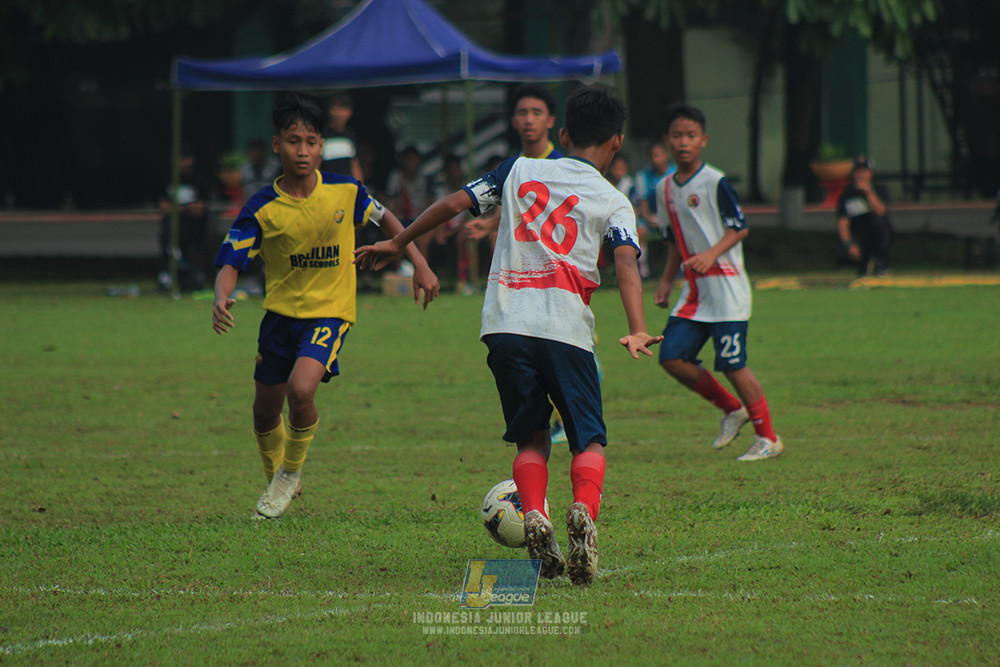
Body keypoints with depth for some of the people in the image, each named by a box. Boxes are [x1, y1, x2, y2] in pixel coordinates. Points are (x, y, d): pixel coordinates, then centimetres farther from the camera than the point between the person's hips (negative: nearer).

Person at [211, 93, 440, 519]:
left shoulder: (344, 192, -9)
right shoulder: (262, 209, -12)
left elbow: (385, 219, 10)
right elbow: (231, 262, -13)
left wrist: (420, 265, 6)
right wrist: (222, 298, -34)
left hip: (330, 312, -2)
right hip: (281, 312, 2)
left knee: (301, 388, -25)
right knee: (265, 408, 12)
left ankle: (291, 472, 2)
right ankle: (275, 478, 42)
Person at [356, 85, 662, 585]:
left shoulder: (520, 170, 16)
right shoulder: (613, 202, 8)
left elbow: (454, 203, 13)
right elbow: (626, 261, -8)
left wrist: (398, 243, 24)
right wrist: (637, 331, -19)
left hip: (505, 322, 2)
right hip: (565, 328, -2)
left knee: (530, 437, 14)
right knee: (588, 439, 6)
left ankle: (534, 514, -13)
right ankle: (584, 510, -24)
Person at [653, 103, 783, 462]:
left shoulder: (715, 183, -9)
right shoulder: (664, 190, 12)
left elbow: (740, 228, -10)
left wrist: (712, 254, -25)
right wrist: (666, 281, 15)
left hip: (726, 286, -7)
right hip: (694, 290, 7)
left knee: (732, 363, -9)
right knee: (672, 357, -4)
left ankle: (768, 438, 3)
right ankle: (732, 410, 15)